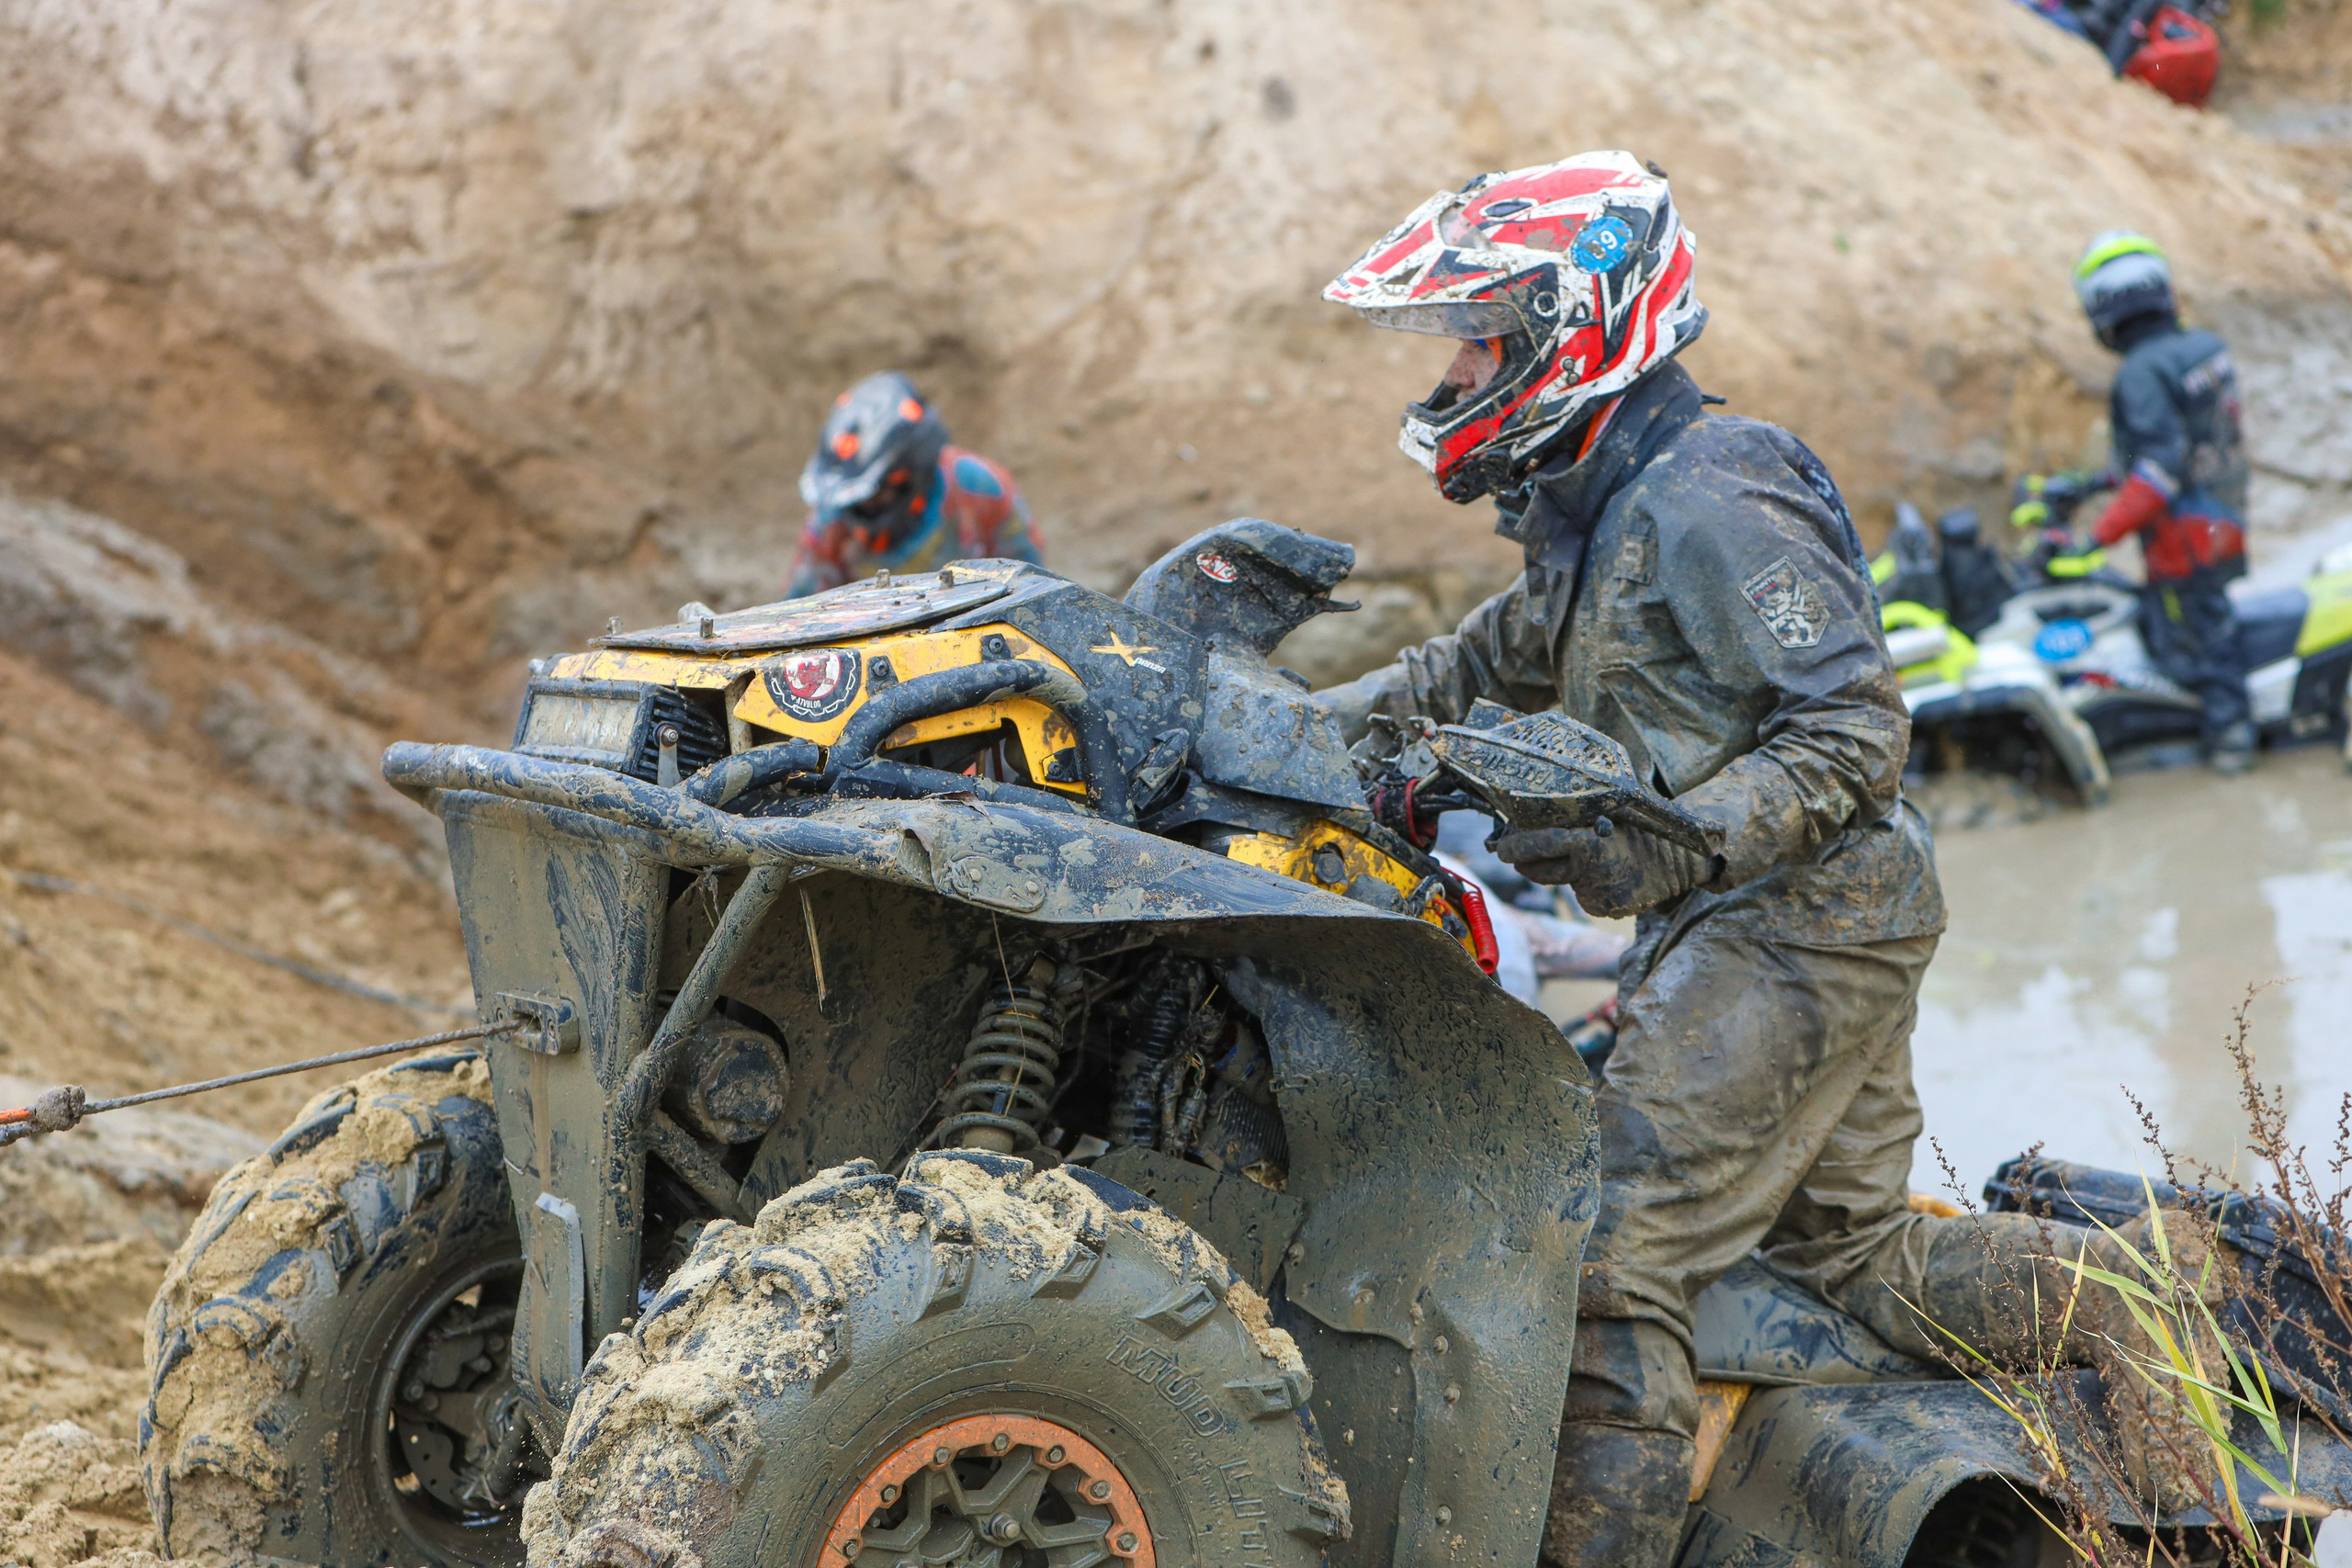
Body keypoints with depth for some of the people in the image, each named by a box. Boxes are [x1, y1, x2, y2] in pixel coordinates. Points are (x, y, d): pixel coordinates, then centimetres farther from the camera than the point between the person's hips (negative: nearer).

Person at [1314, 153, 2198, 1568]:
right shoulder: (1593, 509, 15)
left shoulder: (1711, 505, -16)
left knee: (1616, 1268, -11)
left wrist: (1666, 849, -31)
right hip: (1830, 927, 10)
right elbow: (1490, 664, 27)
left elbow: (1856, 733, -21)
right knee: (1860, 1256, 12)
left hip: (1791, 931, -10)